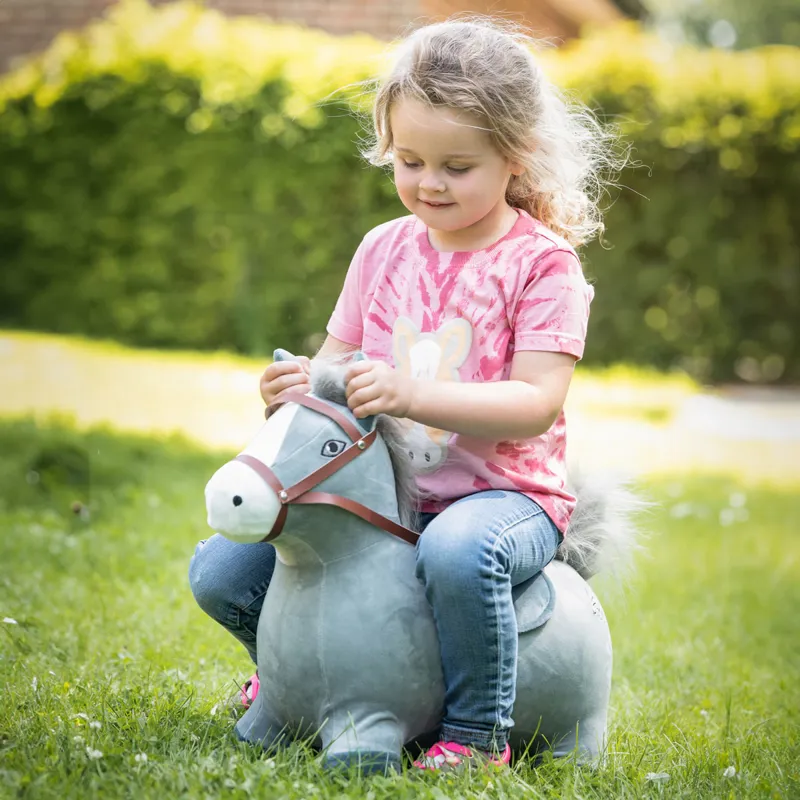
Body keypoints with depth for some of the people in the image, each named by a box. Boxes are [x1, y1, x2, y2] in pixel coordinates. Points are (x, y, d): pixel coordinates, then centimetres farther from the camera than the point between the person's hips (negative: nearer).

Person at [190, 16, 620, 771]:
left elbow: (537, 404, -18)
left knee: (458, 550, -41)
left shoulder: (541, 261, -8)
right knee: (219, 572, -5)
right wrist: (298, 383, -14)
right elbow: (338, 361, 12)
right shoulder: (384, 249, 8)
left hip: (503, 492, -5)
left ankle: (478, 732, -16)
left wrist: (411, 395, -30)